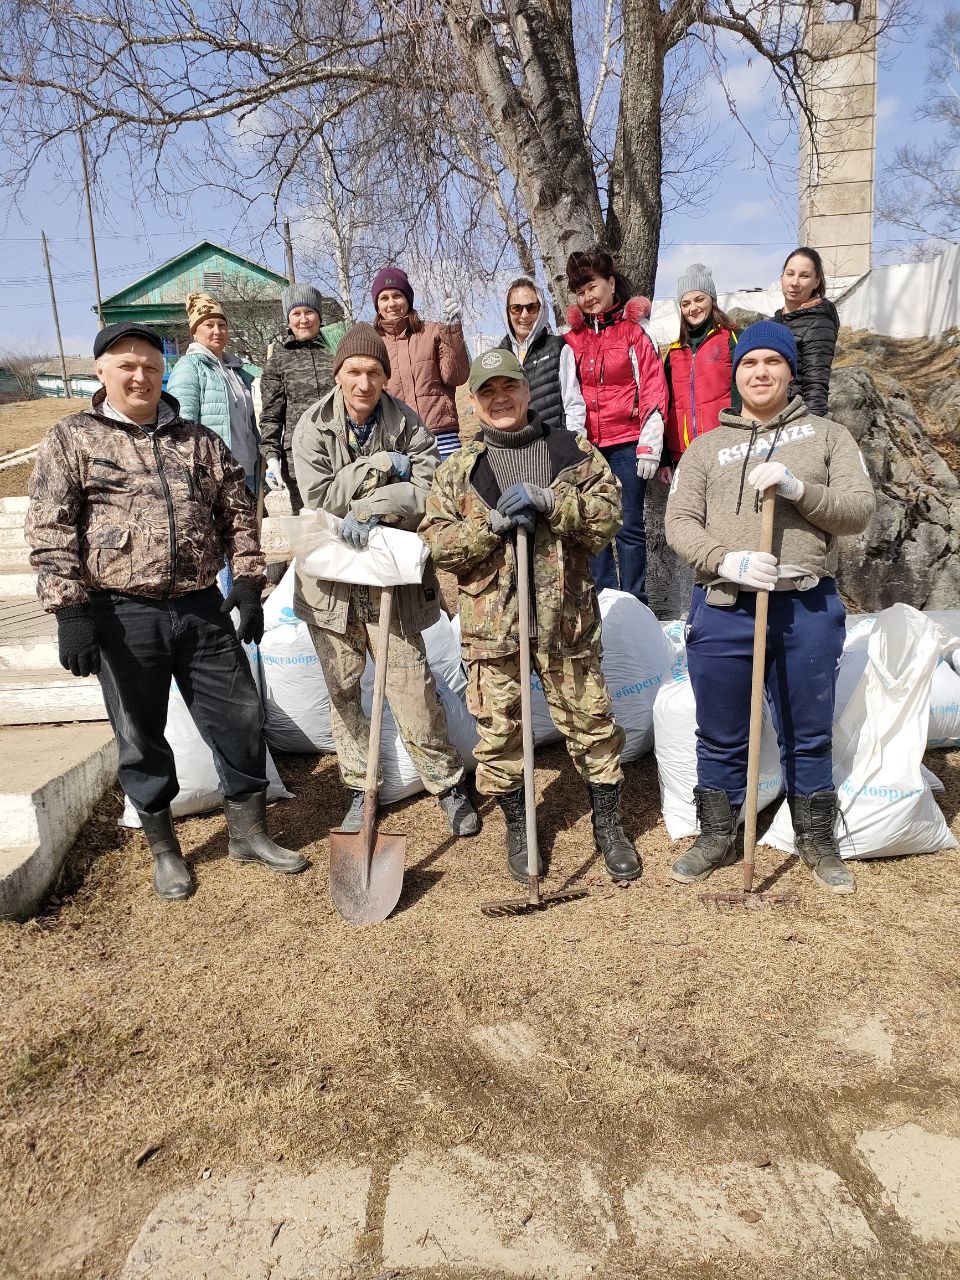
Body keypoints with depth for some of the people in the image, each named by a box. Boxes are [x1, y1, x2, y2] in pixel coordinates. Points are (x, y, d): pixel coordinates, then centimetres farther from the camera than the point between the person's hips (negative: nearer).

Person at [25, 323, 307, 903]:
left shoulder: (199, 440, 12)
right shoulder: (71, 439, 2)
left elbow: (239, 513, 14)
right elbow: (51, 531, -4)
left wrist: (248, 581, 4)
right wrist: (70, 609, -13)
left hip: (202, 609, 3)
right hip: (122, 616, -2)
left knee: (239, 716, 6)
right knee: (141, 734, 8)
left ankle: (250, 831, 25)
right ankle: (164, 849, 27)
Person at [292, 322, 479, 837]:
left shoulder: (407, 424, -3)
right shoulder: (312, 427, -3)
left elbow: (427, 491, -16)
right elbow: (320, 497, -15)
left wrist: (367, 509, -25)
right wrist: (384, 466, -15)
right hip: (330, 578, 2)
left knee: (413, 689, -2)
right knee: (342, 692, 10)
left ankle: (448, 784, 18)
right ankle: (360, 788, 27)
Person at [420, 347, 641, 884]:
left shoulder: (573, 450, 6)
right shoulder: (459, 469, 8)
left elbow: (608, 513, -3)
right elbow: (437, 541, 1)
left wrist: (548, 501, -17)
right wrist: (493, 524, -14)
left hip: (566, 613, 0)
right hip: (492, 619, 1)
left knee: (591, 722, 8)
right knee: (499, 730, 8)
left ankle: (609, 826, 28)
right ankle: (518, 830, 30)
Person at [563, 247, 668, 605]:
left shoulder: (634, 329, 1)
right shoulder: (573, 338, 12)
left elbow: (653, 388, -4)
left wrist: (650, 445, -10)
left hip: (626, 443, -4)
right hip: (588, 445, 4)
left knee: (629, 525, -1)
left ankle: (635, 603, 7)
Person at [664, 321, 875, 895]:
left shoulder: (827, 435, 11)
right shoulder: (707, 445, 12)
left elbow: (859, 510, 1)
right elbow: (680, 521, 2)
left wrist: (798, 488, -17)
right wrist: (727, 560, -16)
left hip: (809, 608, 0)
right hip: (723, 609, 1)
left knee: (810, 736, 12)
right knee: (721, 737, 11)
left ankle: (818, 842, 31)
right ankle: (717, 838, 29)